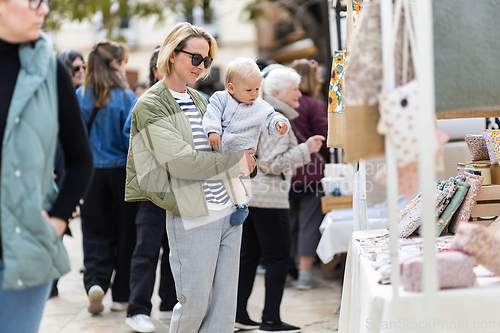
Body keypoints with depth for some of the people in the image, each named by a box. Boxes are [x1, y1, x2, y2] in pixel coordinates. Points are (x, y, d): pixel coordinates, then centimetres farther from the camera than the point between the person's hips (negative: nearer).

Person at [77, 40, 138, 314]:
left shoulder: (80, 96, -1)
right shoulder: (125, 97, -11)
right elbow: (131, 139, -11)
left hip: (92, 171, 3)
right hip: (121, 171, -2)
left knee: (96, 231, 11)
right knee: (124, 232, 8)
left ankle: (95, 282, -10)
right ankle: (121, 296, 14)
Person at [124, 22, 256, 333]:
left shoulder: (199, 99, 14)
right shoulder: (150, 105, -9)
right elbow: (183, 162, -17)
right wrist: (236, 157, -9)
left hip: (228, 211, 7)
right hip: (192, 219, -7)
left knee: (224, 306, 8)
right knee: (195, 304, 0)